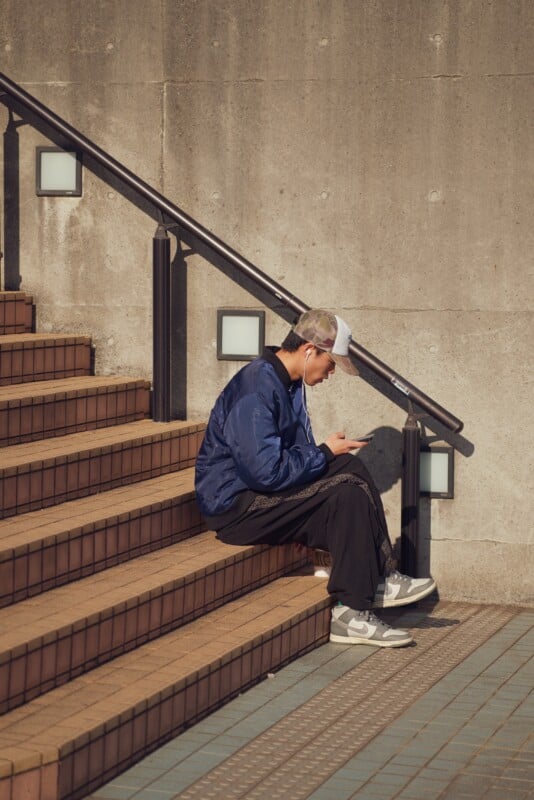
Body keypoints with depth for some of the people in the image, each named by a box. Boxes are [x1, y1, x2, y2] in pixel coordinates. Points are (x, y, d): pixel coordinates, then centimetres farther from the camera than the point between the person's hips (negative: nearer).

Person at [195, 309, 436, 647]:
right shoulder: (256, 389, -22)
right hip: (235, 505, -10)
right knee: (347, 495, -21)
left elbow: (296, 452, 19)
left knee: (351, 467, -3)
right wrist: (325, 453, -14)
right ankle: (351, 614, -17)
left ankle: (380, 579, -4)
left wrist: (332, 451, -1)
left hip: (260, 491, 10)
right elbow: (267, 472, -27)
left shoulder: (289, 383, 11)